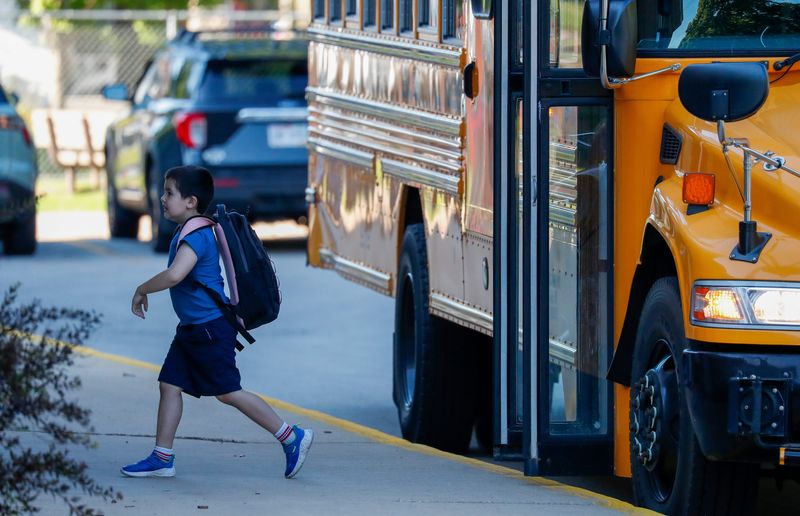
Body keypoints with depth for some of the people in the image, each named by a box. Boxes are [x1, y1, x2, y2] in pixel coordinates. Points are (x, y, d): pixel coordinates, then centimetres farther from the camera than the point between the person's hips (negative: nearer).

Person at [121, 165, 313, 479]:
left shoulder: (195, 236, -20)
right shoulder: (189, 233, 13)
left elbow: (175, 275, -36)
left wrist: (142, 290, -21)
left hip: (210, 329, -10)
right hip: (192, 329, 10)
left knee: (228, 392, -4)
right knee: (169, 385, 7)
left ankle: (292, 438, 4)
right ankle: (162, 458, 10)